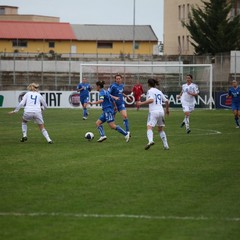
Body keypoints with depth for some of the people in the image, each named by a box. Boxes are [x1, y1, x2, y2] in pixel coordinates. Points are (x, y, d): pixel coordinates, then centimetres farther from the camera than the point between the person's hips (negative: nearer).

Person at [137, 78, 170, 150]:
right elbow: (166, 101, 23)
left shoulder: (150, 91, -2)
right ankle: (166, 145, 17)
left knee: (149, 127, -16)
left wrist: (141, 103, -17)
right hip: (161, 111, 6)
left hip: (153, 112, -6)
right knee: (160, 129, 20)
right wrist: (167, 109, 38)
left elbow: (151, 100, -19)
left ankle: (150, 140, -43)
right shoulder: (159, 91, 18)